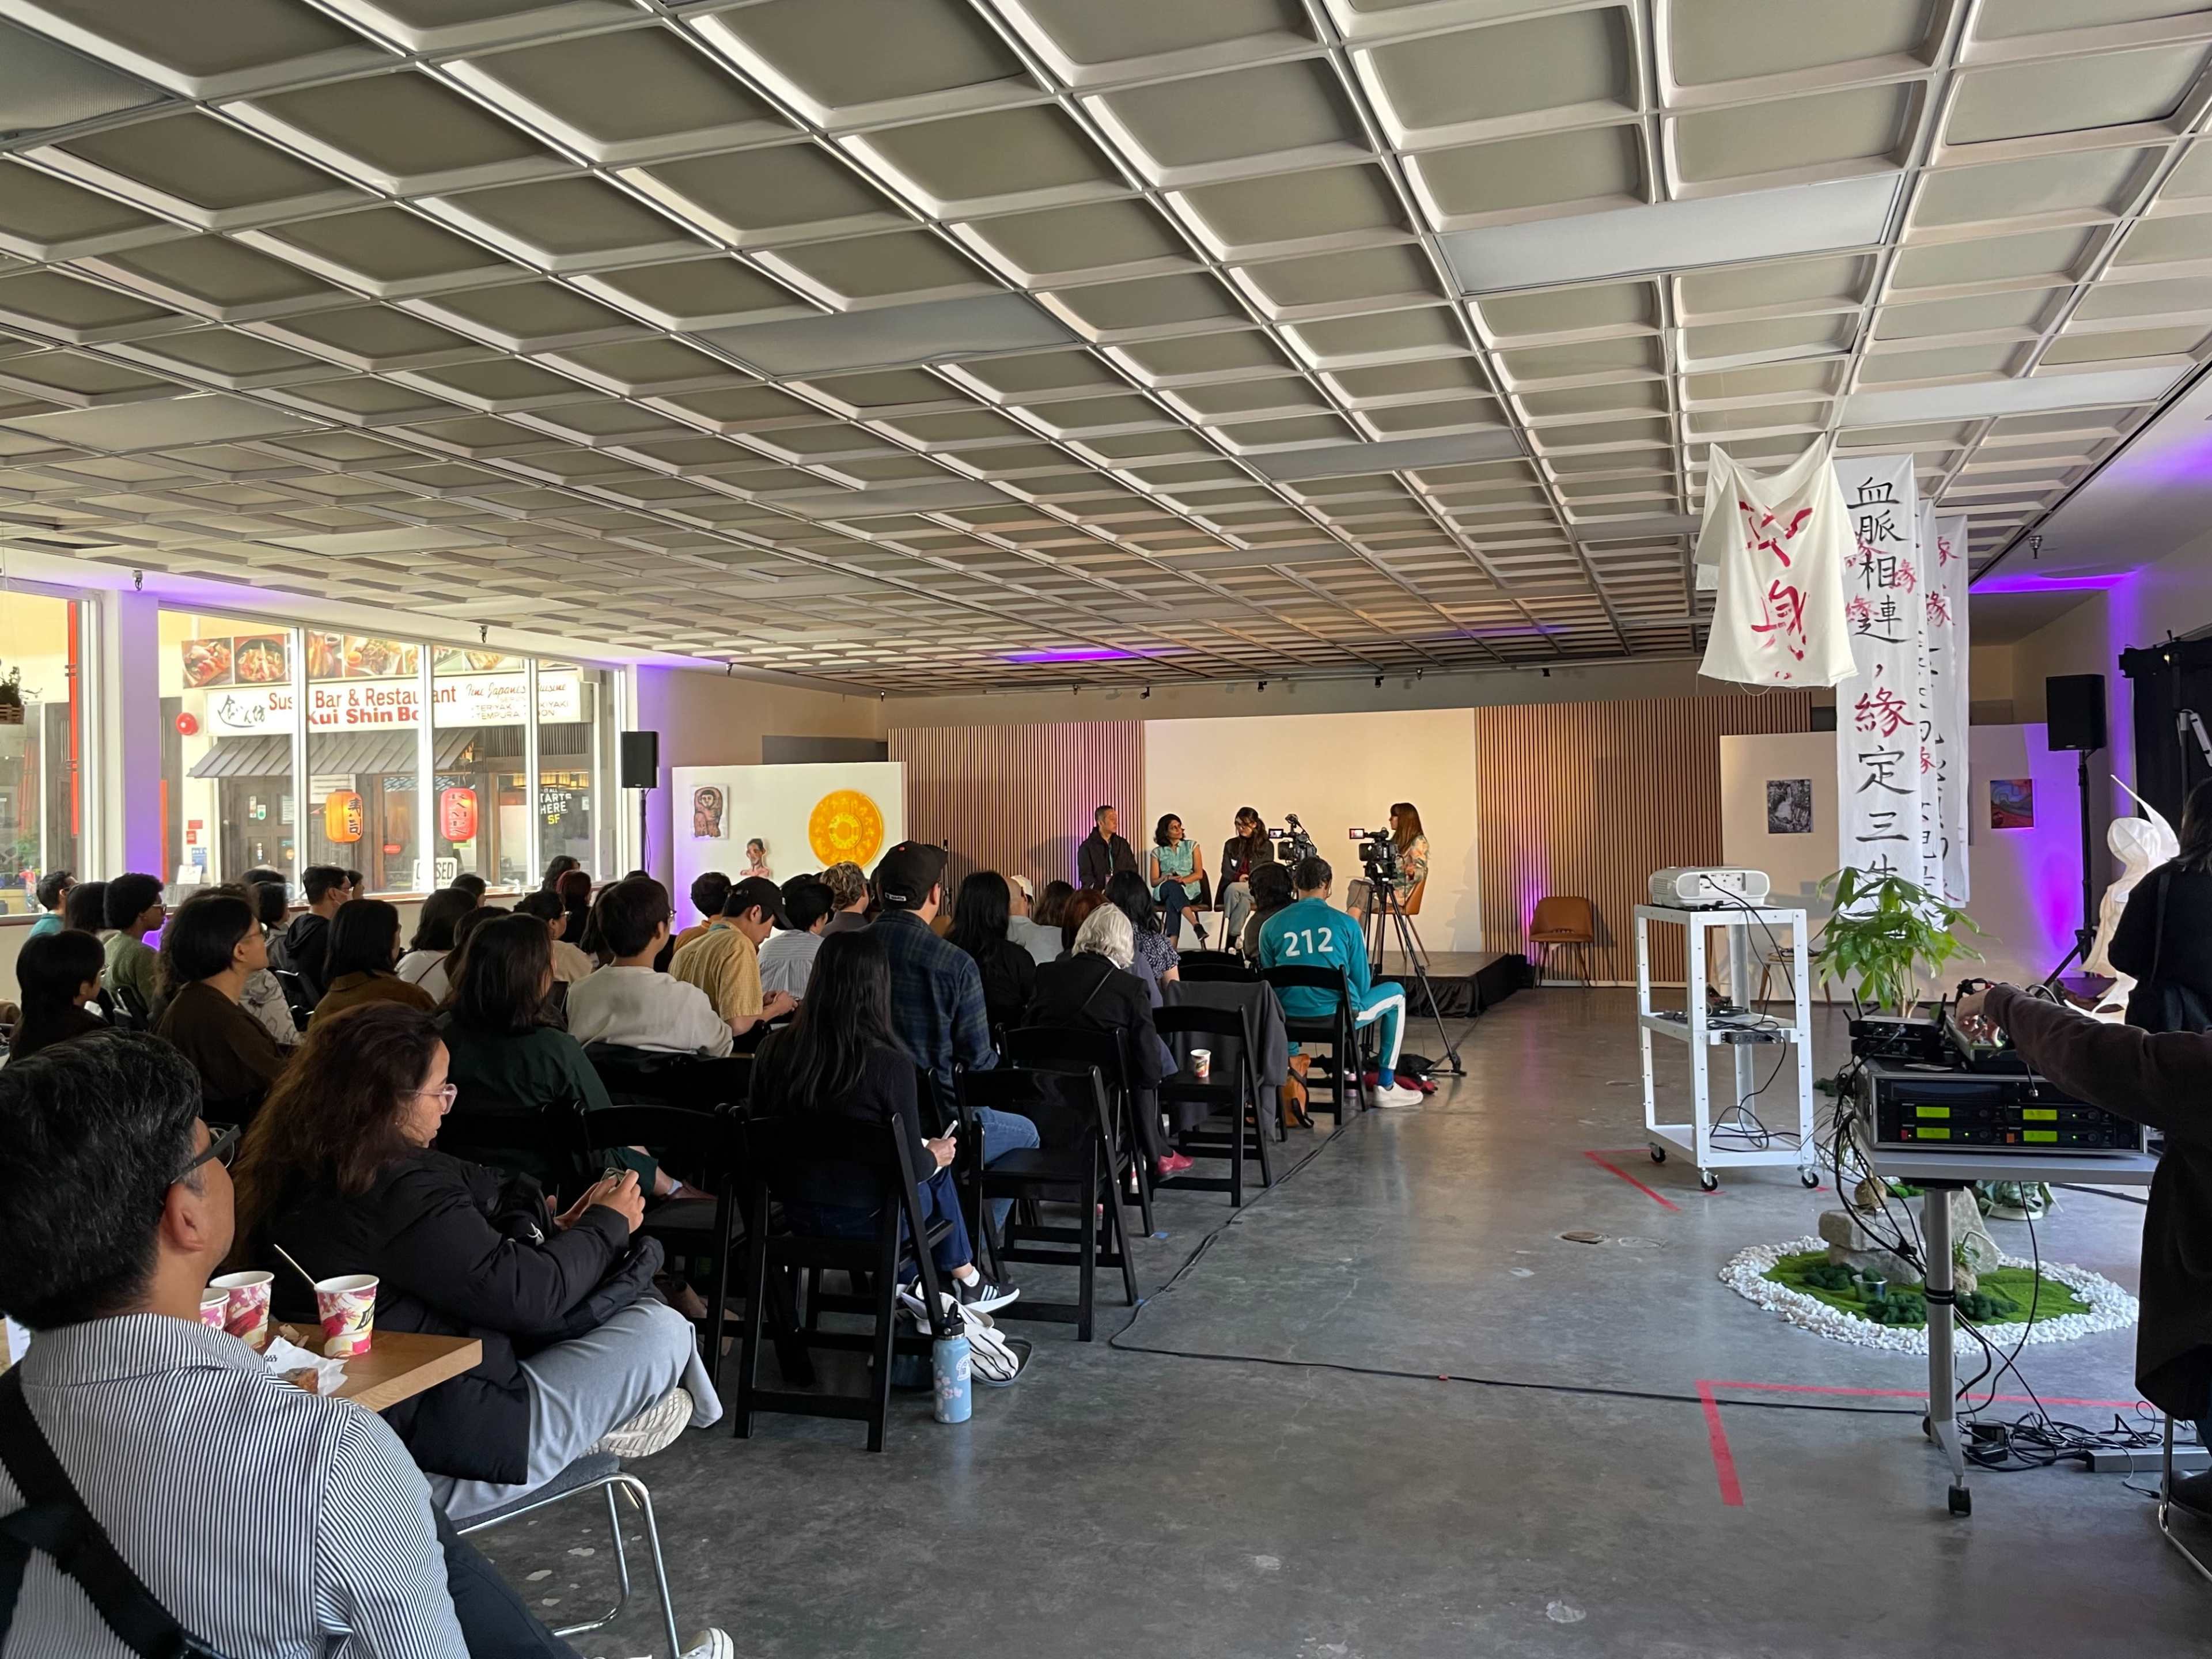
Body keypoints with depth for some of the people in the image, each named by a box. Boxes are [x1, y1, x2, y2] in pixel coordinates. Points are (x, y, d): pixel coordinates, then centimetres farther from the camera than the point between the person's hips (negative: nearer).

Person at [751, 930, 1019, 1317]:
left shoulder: (774, 1050, -11)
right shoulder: (890, 1065, -23)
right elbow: (912, 1165, -13)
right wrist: (935, 1157, 10)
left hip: (798, 1215, 5)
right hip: (869, 1221, -4)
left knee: (930, 1159, 26)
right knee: (935, 1168, 26)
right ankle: (965, 1279, 40)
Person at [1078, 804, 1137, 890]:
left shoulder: (1123, 844, 15)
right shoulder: (1087, 847, 0)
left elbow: (1132, 869, 16)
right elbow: (1086, 876, -6)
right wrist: (1100, 894, -22)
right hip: (1099, 896, -4)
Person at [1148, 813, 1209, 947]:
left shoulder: (1192, 846, 14)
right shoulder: (1157, 852, 14)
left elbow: (1199, 874, 4)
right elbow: (1154, 881, 7)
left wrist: (1182, 880, -16)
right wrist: (1166, 878, -16)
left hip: (1189, 890, 0)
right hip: (1164, 891, 0)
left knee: (1172, 901, -37)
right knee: (1172, 885, -39)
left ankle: (1172, 946, -53)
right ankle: (1196, 925, -56)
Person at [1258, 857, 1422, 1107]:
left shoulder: (1270, 927, 3)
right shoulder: (1347, 923, -1)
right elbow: (1362, 984, 3)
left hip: (1288, 1020, 4)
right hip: (1338, 1018, -4)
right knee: (1396, 994, 24)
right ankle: (1385, 1087, 21)